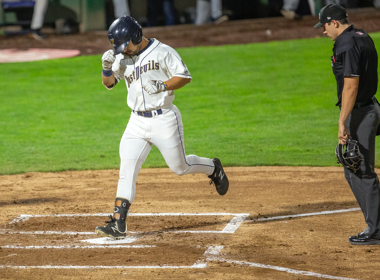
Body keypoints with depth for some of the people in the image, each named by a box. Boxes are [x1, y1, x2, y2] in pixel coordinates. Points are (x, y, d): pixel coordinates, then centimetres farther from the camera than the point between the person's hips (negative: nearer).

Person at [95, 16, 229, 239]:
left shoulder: (163, 52, -10)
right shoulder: (123, 59, 7)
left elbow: (185, 77, -9)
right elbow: (108, 83, 10)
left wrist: (163, 86, -24)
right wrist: (107, 67, -10)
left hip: (164, 119, -5)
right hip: (137, 123, 5)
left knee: (180, 166, 7)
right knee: (127, 172, -6)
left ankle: (213, 168, 38)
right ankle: (118, 224, -9)